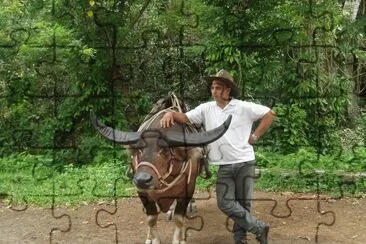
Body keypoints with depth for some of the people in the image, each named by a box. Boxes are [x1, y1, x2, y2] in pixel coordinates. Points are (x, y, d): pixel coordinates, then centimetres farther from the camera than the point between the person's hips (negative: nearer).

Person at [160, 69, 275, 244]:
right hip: (224, 166, 3)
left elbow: (269, 114, 1)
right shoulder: (206, 108, 4)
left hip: (245, 163, -3)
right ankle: (259, 228, 12)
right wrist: (170, 113, -22)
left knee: (243, 202, 6)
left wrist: (255, 136, -3)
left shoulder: (244, 107, -5)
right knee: (225, 203, -1)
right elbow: (185, 118, -1)